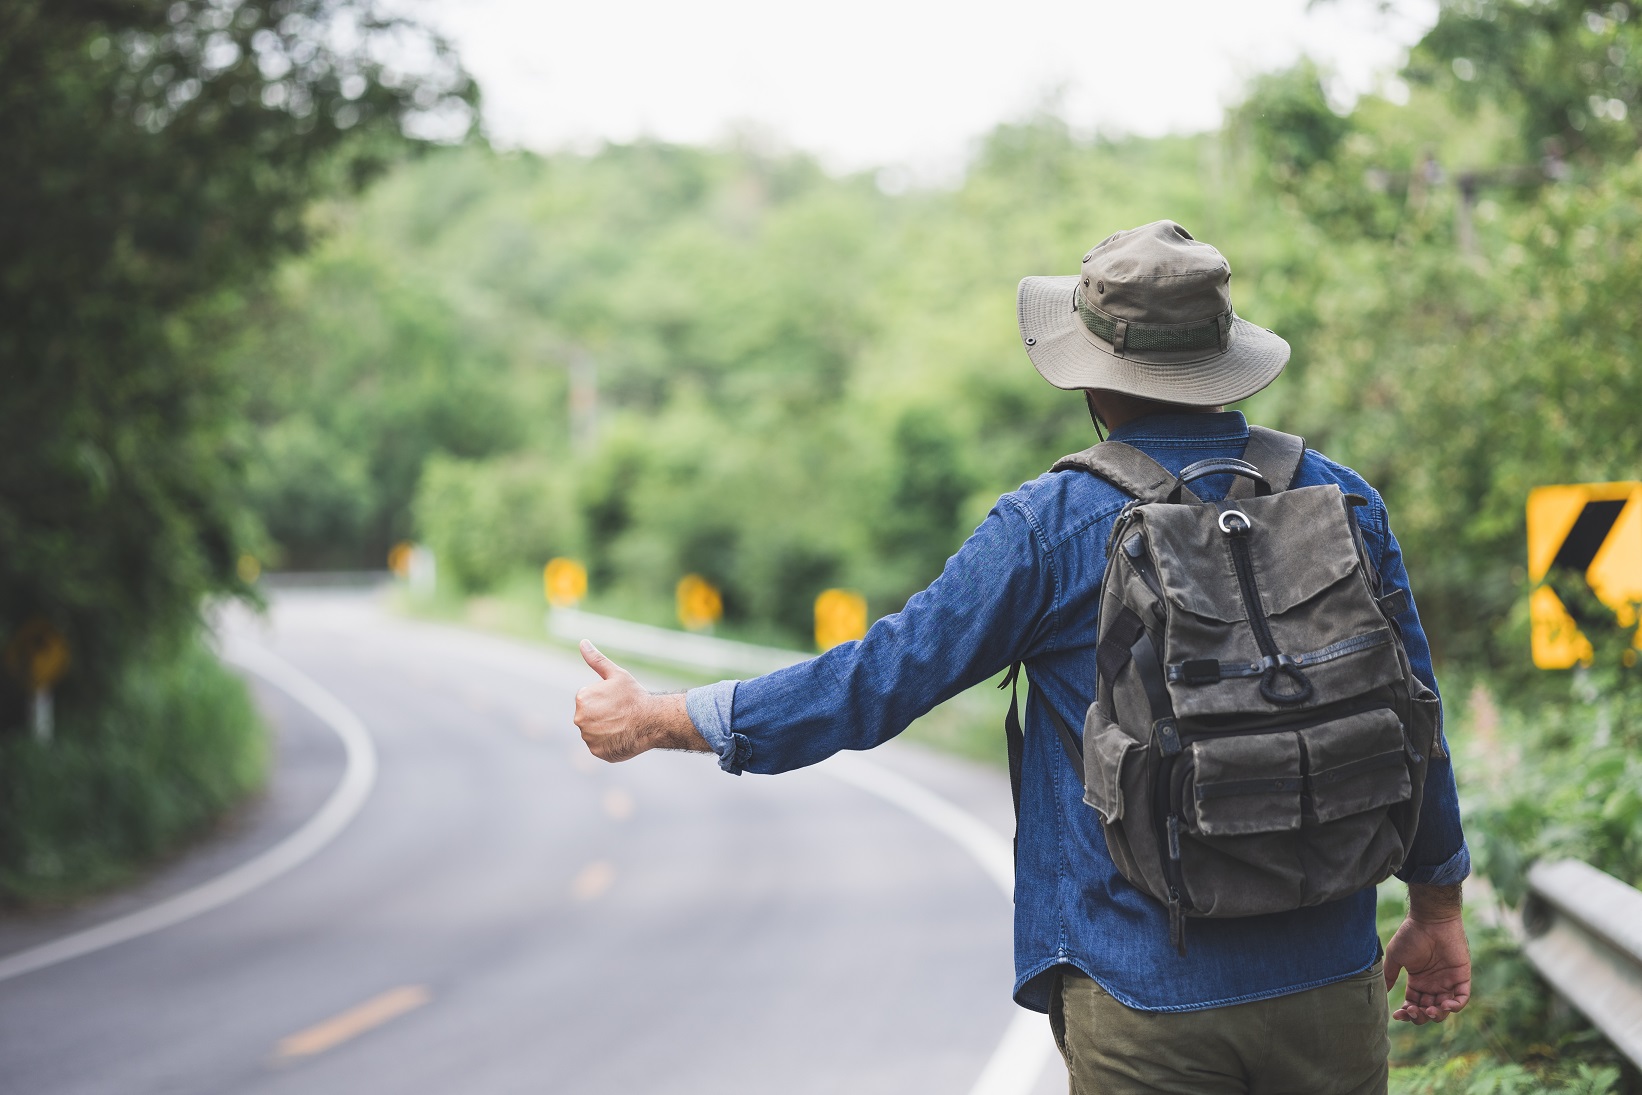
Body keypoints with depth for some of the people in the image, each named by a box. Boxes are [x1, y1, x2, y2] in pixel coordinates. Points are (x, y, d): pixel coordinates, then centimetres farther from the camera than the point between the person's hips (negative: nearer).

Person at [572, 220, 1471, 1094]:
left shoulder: (1052, 526, -10)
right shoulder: (1342, 498, 2)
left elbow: (880, 680, -6)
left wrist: (655, 720, 5)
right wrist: (1438, 908, 23)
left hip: (1148, 1005, -3)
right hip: (1331, 988, 3)